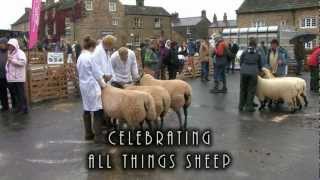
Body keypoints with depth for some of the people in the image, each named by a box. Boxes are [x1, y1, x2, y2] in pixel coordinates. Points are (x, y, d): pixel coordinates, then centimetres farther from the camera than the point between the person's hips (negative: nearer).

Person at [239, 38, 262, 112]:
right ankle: (249, 106, 7)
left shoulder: (244, 52, 7)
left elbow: (241, 62, 11)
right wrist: (259, 70, 37)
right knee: (251, 90, 7)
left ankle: (241, 106, 20)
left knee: (243, 89, 13)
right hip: (253, 72, -1)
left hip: (244, 72, 1)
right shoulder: (258, 54, 8)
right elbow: (260, 65, 17)